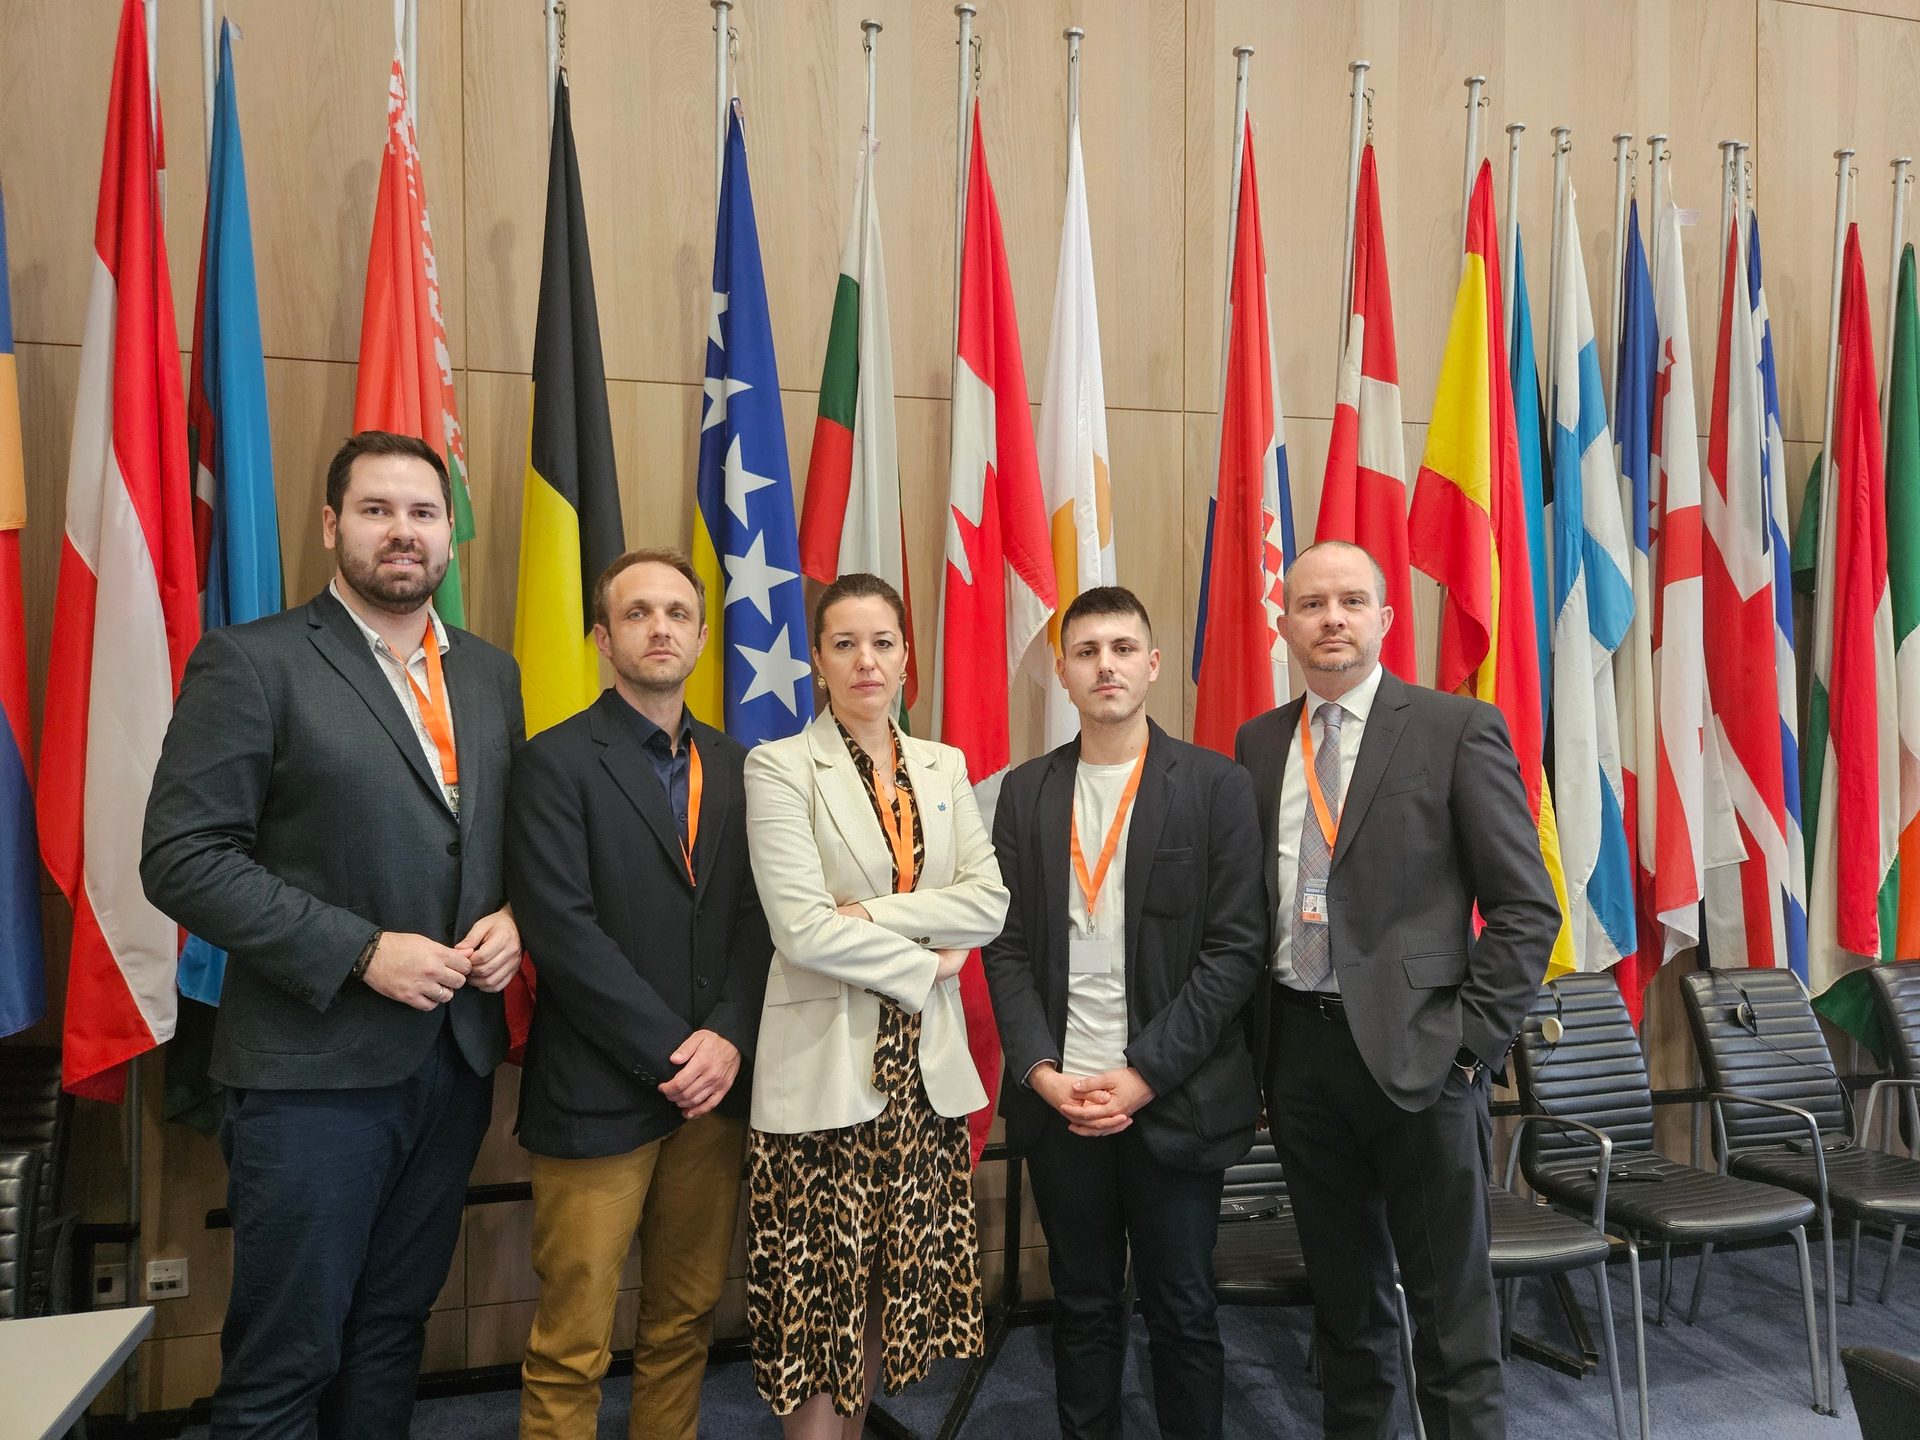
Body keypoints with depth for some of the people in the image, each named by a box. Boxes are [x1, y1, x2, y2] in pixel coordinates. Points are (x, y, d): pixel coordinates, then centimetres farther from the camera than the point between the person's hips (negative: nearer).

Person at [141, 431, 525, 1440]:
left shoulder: (491, 675, 10)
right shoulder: (251, 662, -8)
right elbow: (181, 857, -13)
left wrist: (514, 918, -5)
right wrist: (361, 952, -18)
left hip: (457, 1056, 5)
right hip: (316, 1067, -5)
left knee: (394, 1330, 20)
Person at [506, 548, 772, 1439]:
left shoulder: (734, 766, 10)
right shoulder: (557, 761, -6)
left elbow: (756, 919, 6)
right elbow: (562, 932, -13)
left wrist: (728, 1038, -9)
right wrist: (671, 1054, -13)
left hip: (712, 1088, 5)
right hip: (597, 1095, -4)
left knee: (686, 1321, 16)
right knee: (571, 1348, 6)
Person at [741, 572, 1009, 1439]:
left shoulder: (944, 767, 9)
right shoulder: (781, 767, -6)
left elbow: (989, 902, -1)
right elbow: (801, 928, -15)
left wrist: (874, 913, -13)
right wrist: (924, 965, -9)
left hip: (926, 1065, 5)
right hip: (827, 1065, -4)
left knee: (891, 1287, 14)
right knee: (821, 1295, 5)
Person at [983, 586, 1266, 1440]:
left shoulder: (1217, 786, -3)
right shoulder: (1025, 793, 6)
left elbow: (1236, 948, -7)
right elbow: (1008, 946, 5)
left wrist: (1144, 1076, -12)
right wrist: (1042, 1070, -7)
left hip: (1175, 1101, -2)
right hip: (1058, 1099, 2)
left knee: (1181, 1312, 11)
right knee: (1082, 1306, 15)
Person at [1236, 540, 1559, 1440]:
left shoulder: (1458, 728, -5)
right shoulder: (1258, 743, 7)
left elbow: (1526, 909, -6)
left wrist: (1471, 1041, -11)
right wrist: (1251, 1042, 3)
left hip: (1418, 1051, -4)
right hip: (1298, 1051, 4)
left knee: (1451, 1310, 8)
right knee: (1342, 1296, 19)